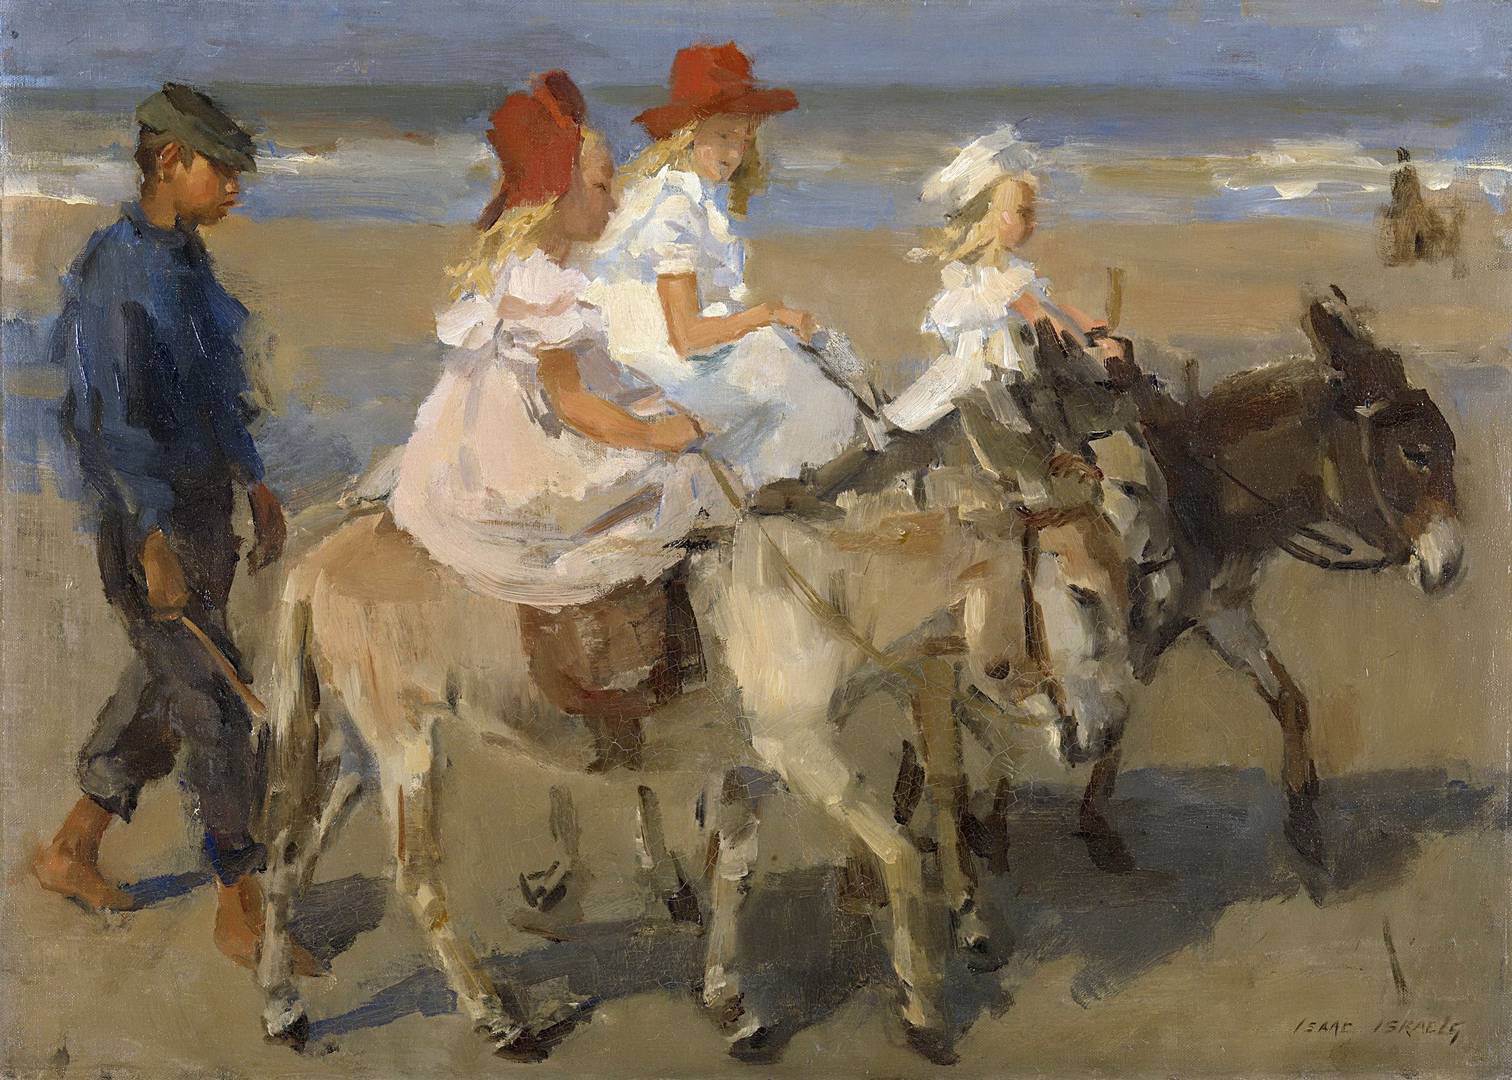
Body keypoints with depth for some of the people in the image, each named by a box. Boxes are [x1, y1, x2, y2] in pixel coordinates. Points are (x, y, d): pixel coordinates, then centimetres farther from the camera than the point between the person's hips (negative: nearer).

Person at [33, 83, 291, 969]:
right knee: (219, 711, -5)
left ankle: (72, 851, 35)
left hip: (206, 510, 9)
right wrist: (156, 544, -24)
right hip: (153, 526, -9)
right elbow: (108, 419, -21)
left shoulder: (189, 261, 11)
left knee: (163, 693, 18)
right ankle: (242, 911, 6)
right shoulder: (114, 271, -17)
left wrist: (257, 488, 20)